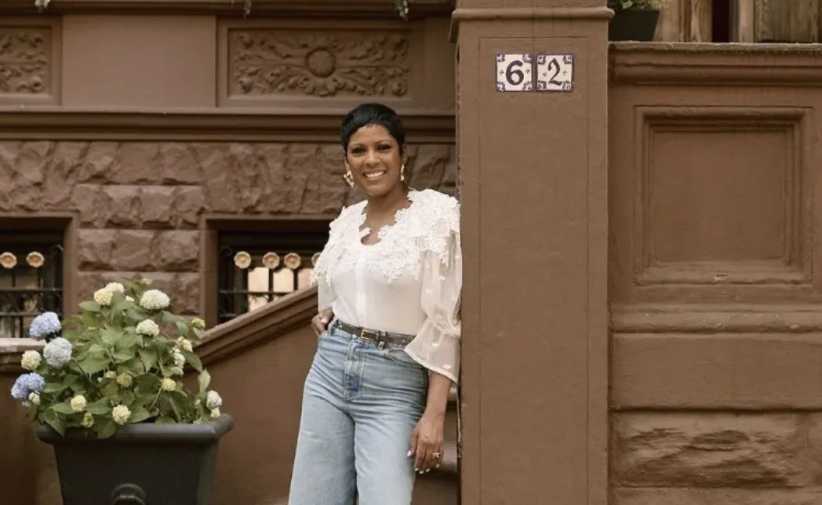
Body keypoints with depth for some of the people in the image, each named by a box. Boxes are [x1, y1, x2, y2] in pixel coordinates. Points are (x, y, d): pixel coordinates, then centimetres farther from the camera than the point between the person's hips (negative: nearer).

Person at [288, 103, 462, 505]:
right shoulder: (345, 221, 10)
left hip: (396, 386, -6)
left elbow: (445, 323, -10)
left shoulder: (437, 214, -7)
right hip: (330, 371, 6)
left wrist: (434, 414, -16)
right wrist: (326, 315, 7)